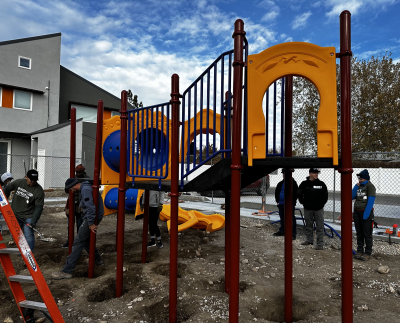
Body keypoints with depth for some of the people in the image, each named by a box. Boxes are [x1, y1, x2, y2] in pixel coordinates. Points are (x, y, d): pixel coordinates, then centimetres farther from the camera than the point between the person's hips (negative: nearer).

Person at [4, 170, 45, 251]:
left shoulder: (39, 191, -19)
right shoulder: (18, 182, -8)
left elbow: (39, 207, -20)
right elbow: (7, 189, 12)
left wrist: (33, 221, -27)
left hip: (29, 216, -5)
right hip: (15, 214, 5)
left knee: (28, 235, -11)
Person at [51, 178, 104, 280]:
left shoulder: (85, 189, -18)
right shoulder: (84, 188, 16)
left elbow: (90, 207, -26)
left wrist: (90, 223, -23)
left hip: (92, 217, -10)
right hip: (89, 218, 10)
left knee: (78, 242, -9)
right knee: (85, 240, 22)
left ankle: (67, 271, -6)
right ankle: (97, 260, 38)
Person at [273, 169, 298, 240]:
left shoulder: (293, 183, -9)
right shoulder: (280, 183, 11)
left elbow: (295, 194, -12)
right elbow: (277, 192, 20)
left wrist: (292, 203, -15)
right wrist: (278, 201, 12)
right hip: (281, 204, 7)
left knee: (291, 218, -3)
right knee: (282, 218, 17)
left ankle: (293, 233, 3)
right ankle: (282, 231, 29)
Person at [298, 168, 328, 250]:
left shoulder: (321, 184, 1)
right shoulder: (304, 184, 0)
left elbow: (325, 195, 8)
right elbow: (299, 194, 8)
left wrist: (321, 203, 1)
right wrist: (304, 203, 4)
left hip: (319, 209, -1)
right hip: (308, 209, 1)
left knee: (320, 227, -2)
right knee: (308, 225, 13)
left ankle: (320, 244, 4)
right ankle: (309, 240, 28)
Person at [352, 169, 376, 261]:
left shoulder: (370, 186, -9)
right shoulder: (358, 186, 12)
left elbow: (370, 201, -16)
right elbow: (352, 197, 7)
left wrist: (366, 214, -20)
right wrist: (356, 187, -4)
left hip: (366, 213, -7)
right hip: (357, 212, 7)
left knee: (367, 234, -1)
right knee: (359, 233, 13)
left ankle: (368, 253, 8)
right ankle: (360, 251, 22)